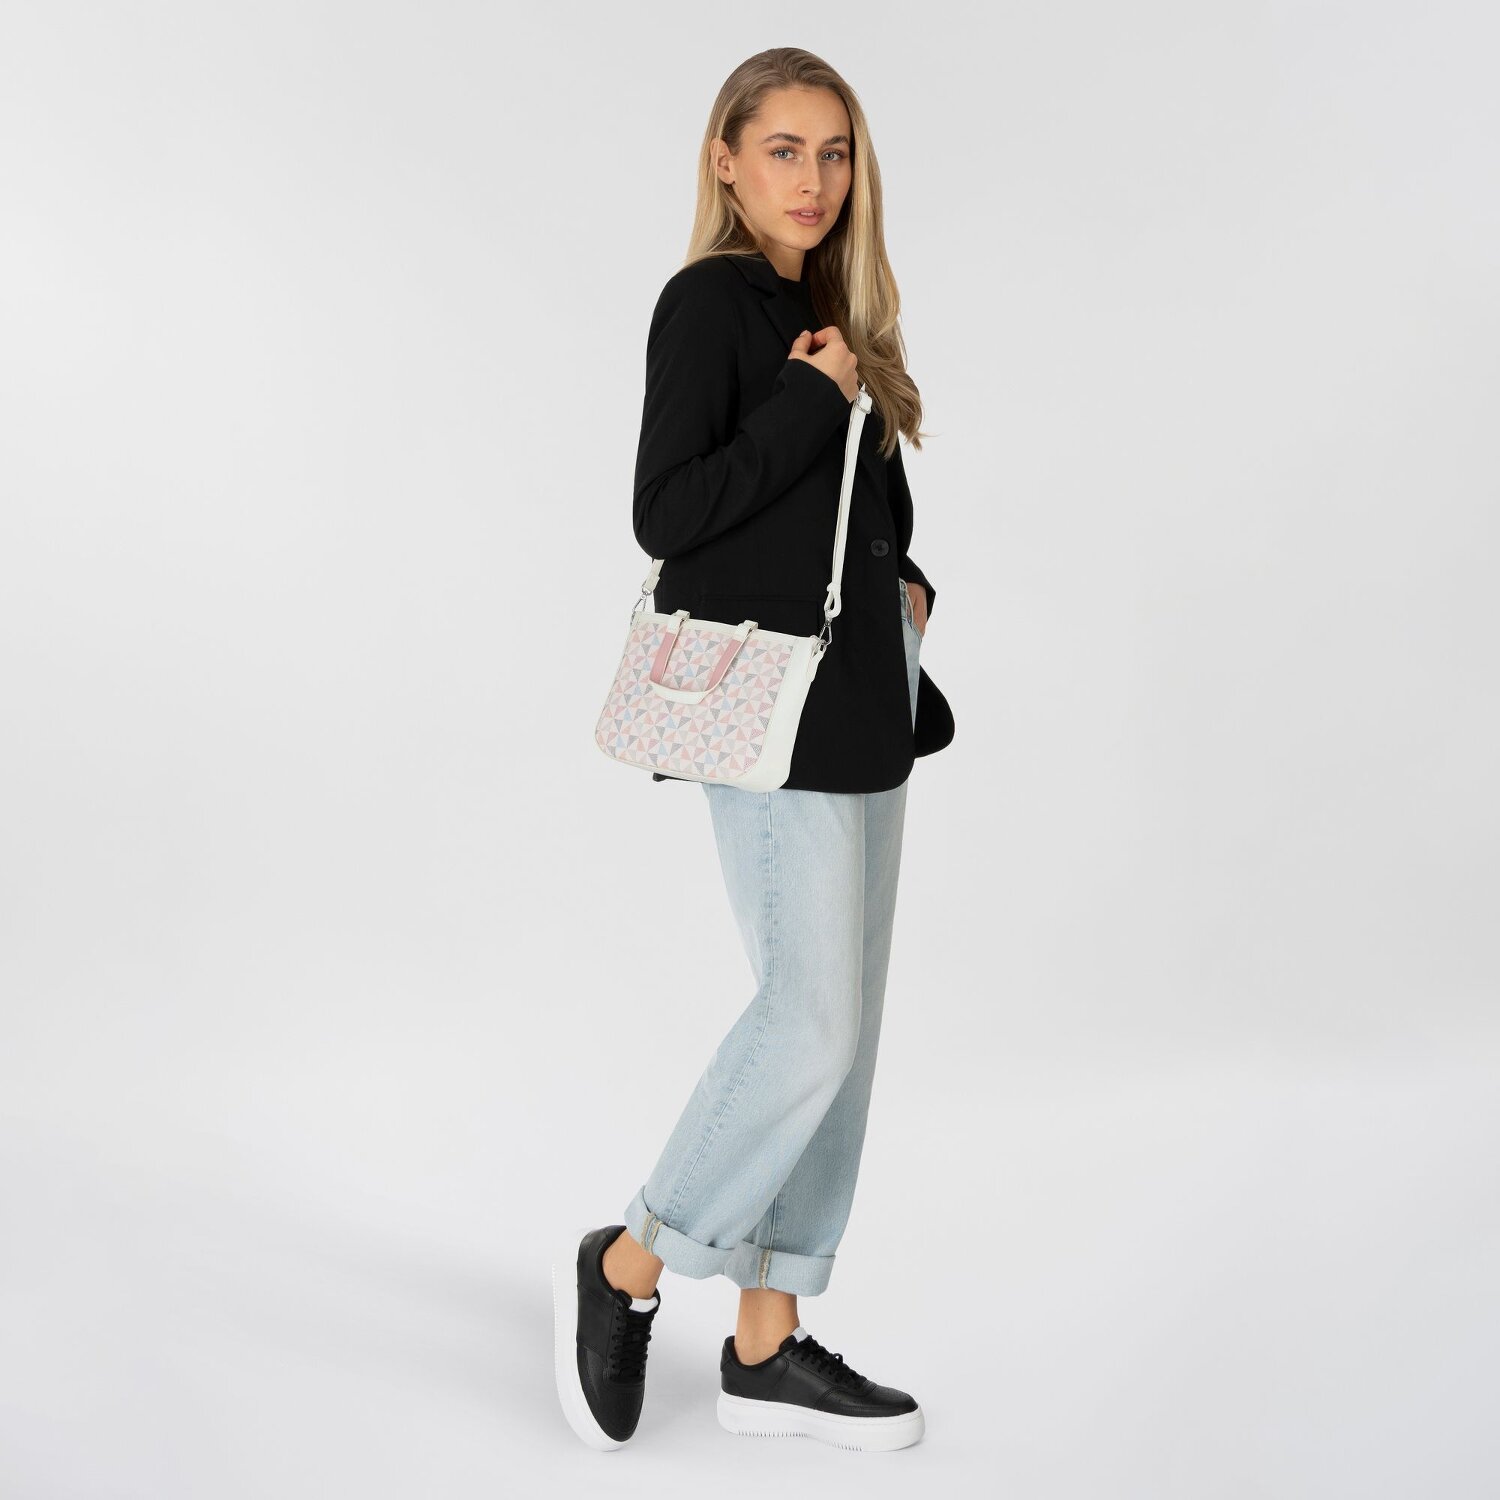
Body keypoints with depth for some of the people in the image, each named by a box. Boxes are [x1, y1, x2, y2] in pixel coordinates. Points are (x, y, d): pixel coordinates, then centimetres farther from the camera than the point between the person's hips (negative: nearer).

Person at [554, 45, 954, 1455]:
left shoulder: (827, 311, 17)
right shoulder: (708, 302, -6)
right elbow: (667, 514, -16)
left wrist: (908, 585, 4)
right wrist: (813, 399, -15)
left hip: (865, 703, 9)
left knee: (840, 1024, 9)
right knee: (810, 1021, -9)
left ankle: (768, 1343, 18)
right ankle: (625, 1264, 12)